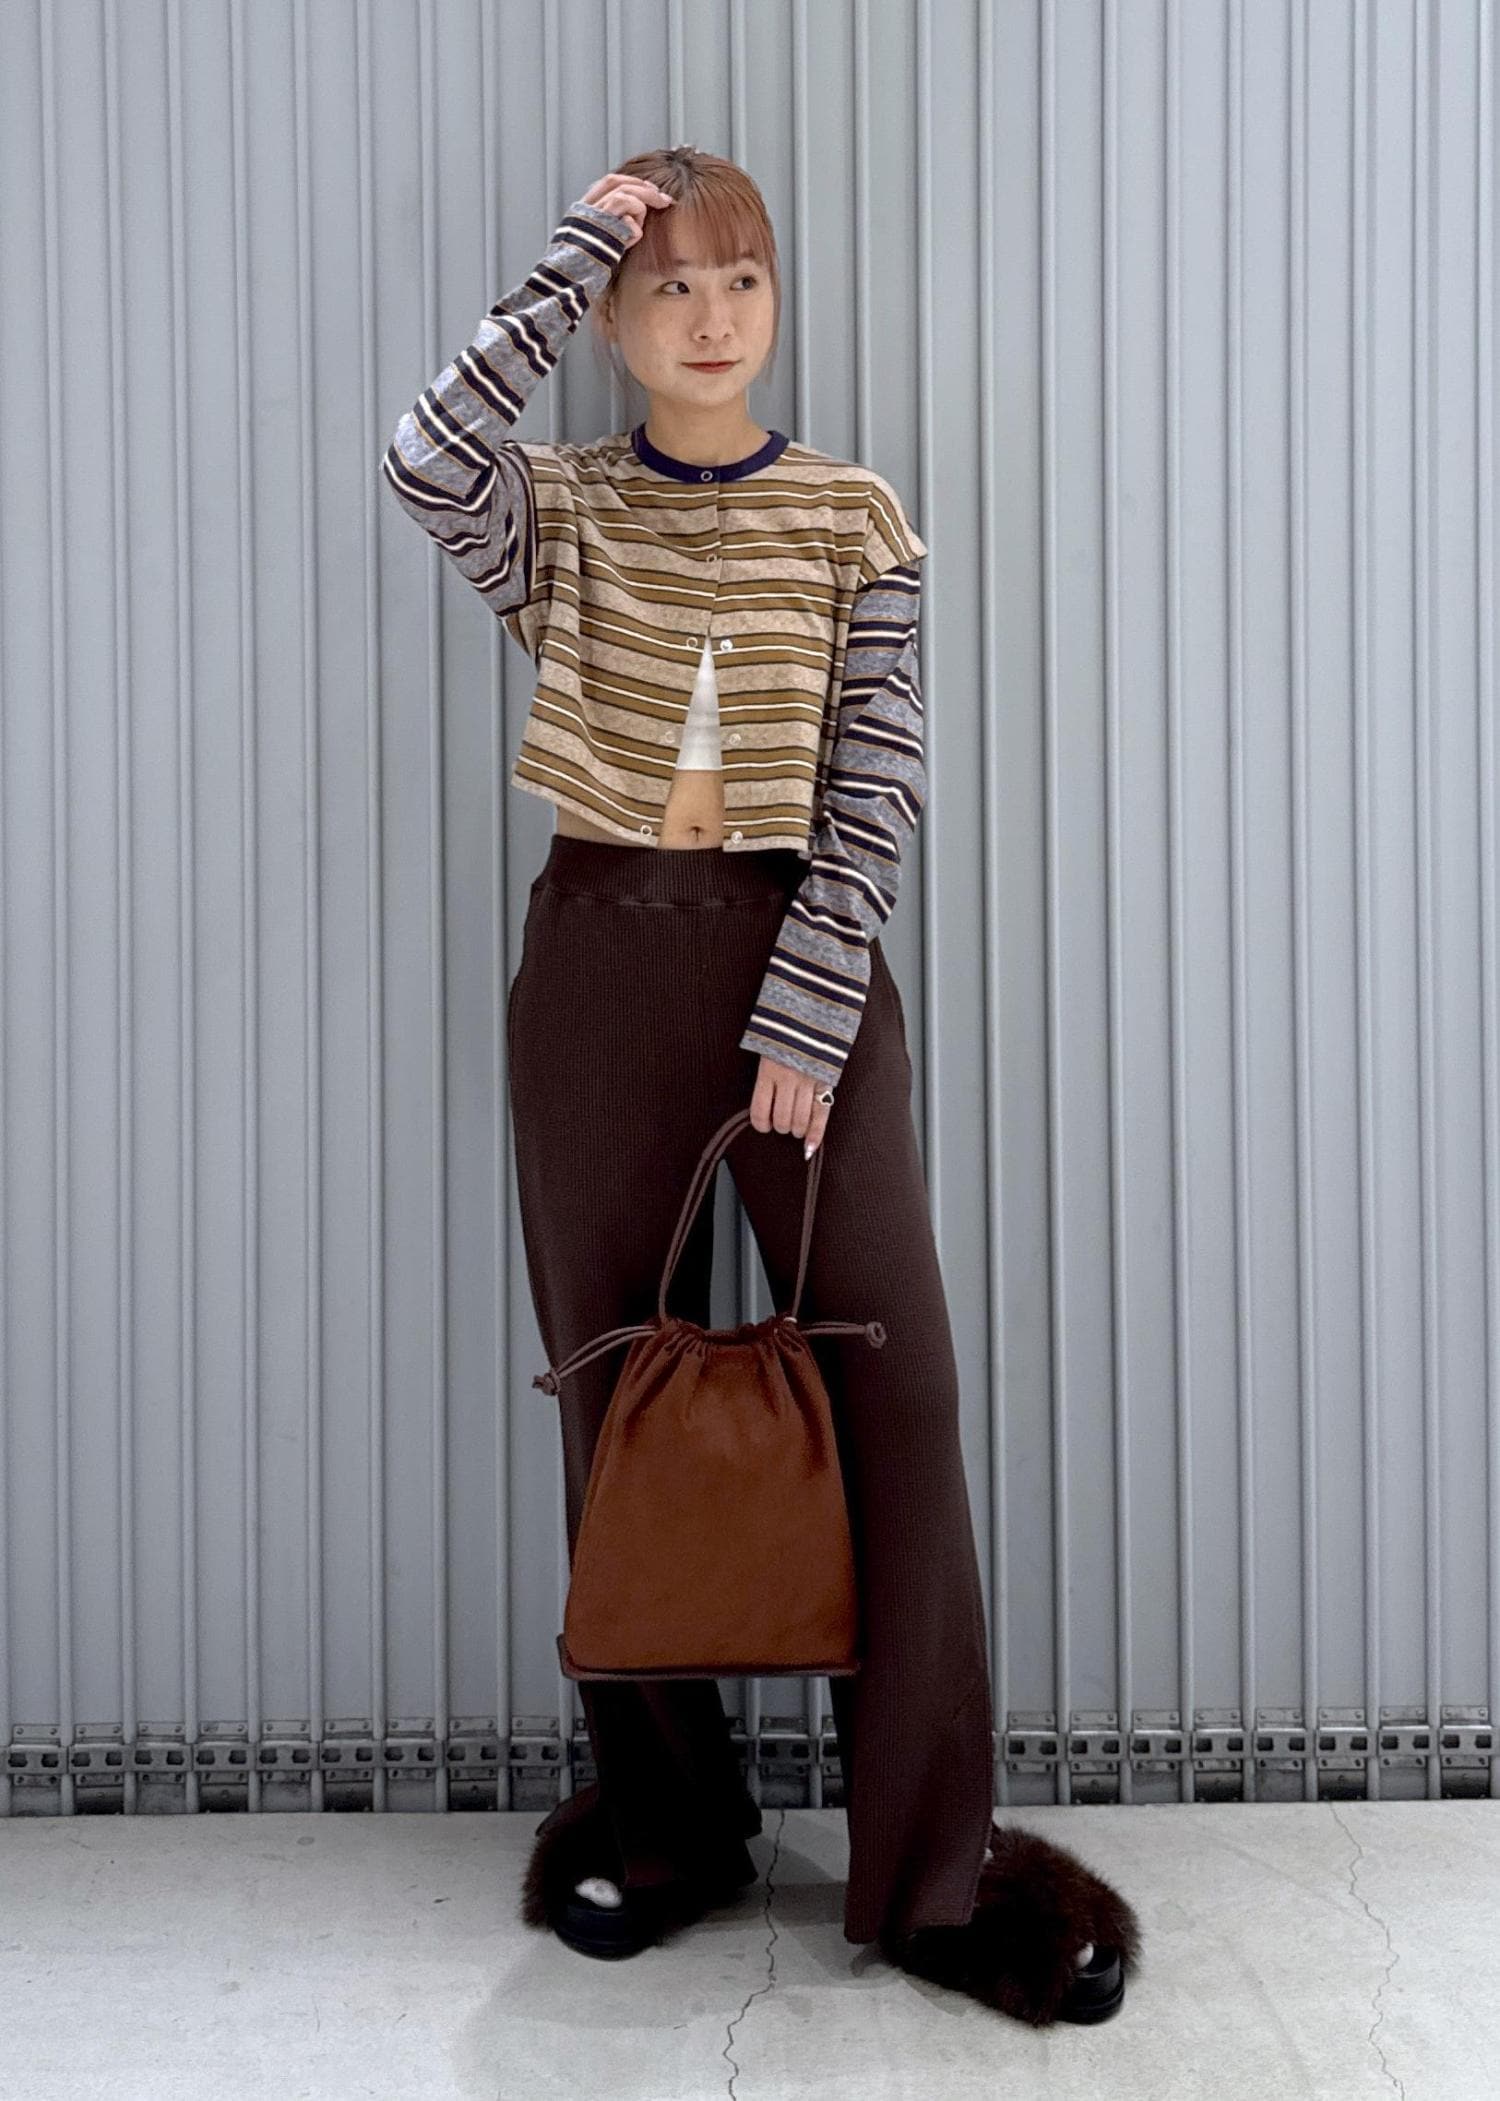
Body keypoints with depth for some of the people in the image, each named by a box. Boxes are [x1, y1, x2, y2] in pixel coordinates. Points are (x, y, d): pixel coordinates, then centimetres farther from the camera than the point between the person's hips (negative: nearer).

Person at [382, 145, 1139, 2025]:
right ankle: (664, 1817, 21)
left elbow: (882, 781, -2)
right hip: (600, 956, 1)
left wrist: (809, 1010, -12)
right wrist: (576, 252, -9)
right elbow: (426, 458, -18)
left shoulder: (856, 518, 5)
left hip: (807, 954, -1)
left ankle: (931, 1869, 3)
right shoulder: (555, 513, 6)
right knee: (616, 1393, 6)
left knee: (896, 1394, -7)